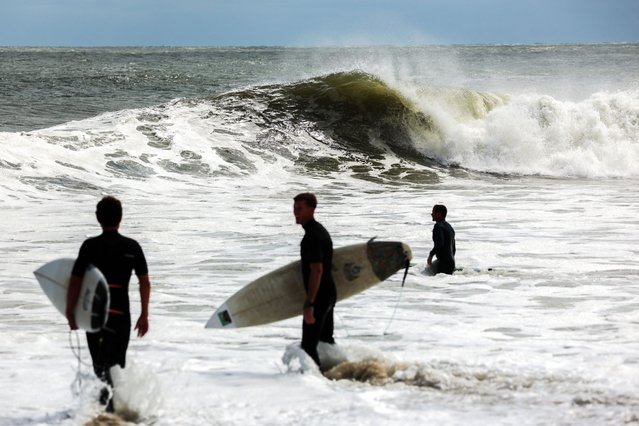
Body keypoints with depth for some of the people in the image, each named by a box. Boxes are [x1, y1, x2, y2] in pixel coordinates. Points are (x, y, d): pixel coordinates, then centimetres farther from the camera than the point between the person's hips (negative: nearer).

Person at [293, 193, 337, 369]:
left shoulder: (312, 236, -20)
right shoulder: (320, 230, 13)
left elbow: (316, 270, -26)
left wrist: (309, 303, -28)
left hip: (319, 296, -11)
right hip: (329, 294, 11)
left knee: (308, 345, -8)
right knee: (326, 339, 21)